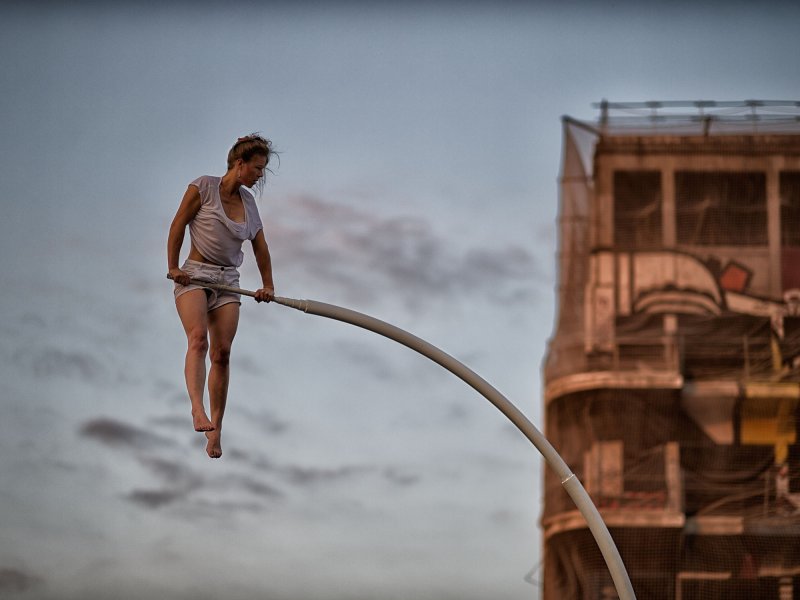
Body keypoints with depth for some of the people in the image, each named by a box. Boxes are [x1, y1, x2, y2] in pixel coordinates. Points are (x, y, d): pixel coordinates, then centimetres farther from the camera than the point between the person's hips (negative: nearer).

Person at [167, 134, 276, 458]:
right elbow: (178, 225, -2)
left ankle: (215, 428, -2)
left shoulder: (248, 201, 13)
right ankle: (197, 408, -42)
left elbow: (260, 246, 21)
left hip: (228, 280, 5)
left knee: (222, 352, -5)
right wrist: (173, 267, -5)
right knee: (198, 338, -27)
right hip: (194, 276, -5)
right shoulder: (203, 187, -3)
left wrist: (268, 285, 21)